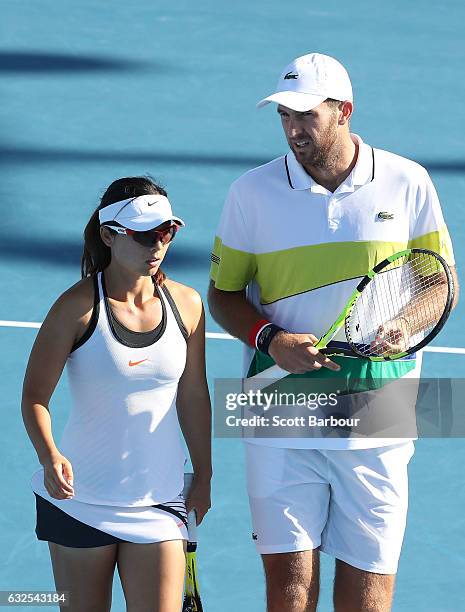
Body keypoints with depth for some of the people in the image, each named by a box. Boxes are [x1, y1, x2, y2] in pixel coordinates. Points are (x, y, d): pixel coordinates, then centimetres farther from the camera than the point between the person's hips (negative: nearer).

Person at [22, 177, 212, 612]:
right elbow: (35, 396, -9)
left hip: (157, 503, 3)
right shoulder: (78, 307, -10)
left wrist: (203, 474, 17)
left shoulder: (186, 304, 1)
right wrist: (50, 457, -27)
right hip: (78, 498, -3)